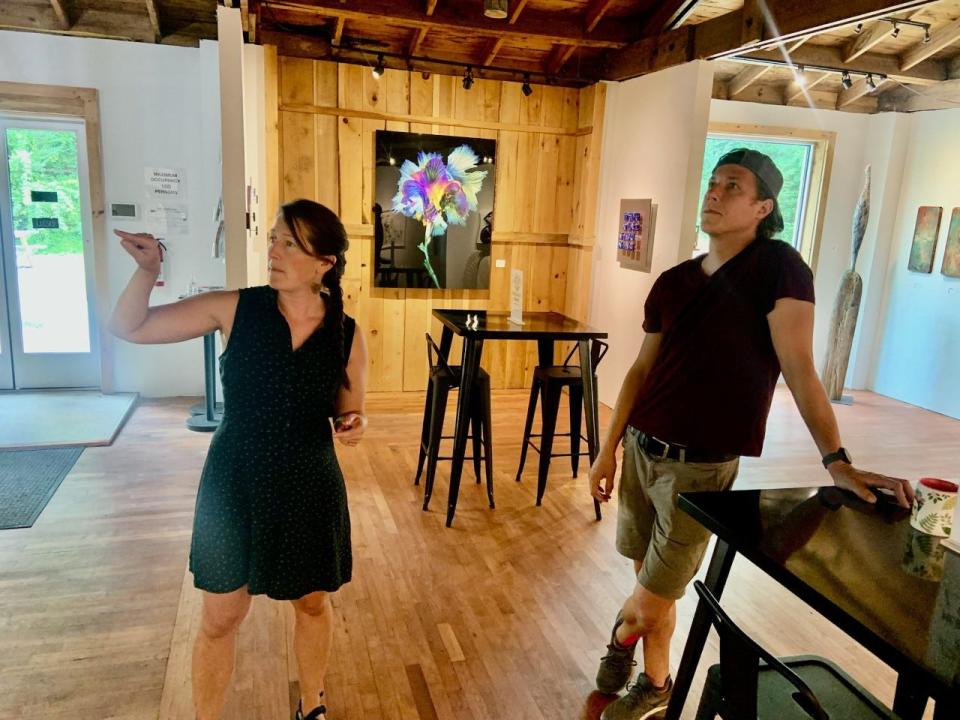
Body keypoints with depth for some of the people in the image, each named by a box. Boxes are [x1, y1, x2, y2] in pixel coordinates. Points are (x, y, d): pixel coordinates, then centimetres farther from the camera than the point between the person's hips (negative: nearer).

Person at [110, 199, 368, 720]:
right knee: (220, 619, 13)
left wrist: (354, 424, -19)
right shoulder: (235, 309, -11)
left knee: (313, 605, 20)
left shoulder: (347, 336, -9)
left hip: (310, 488, 1)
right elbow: (128, 327, -8)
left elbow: (348, 414, 4)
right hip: (233, 484, -1)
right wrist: (147, 269, -24)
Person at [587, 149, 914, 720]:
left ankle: (623, 633, 35)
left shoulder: (778, 267, -9)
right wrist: (609, 449, 11)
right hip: (641, 450, 5)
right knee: (654, 582, 17)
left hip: (700, 467, -5)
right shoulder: (674, 281, 7)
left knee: (651, 603, 2)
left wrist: (837, 460, -22)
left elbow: (798, 368, -14)